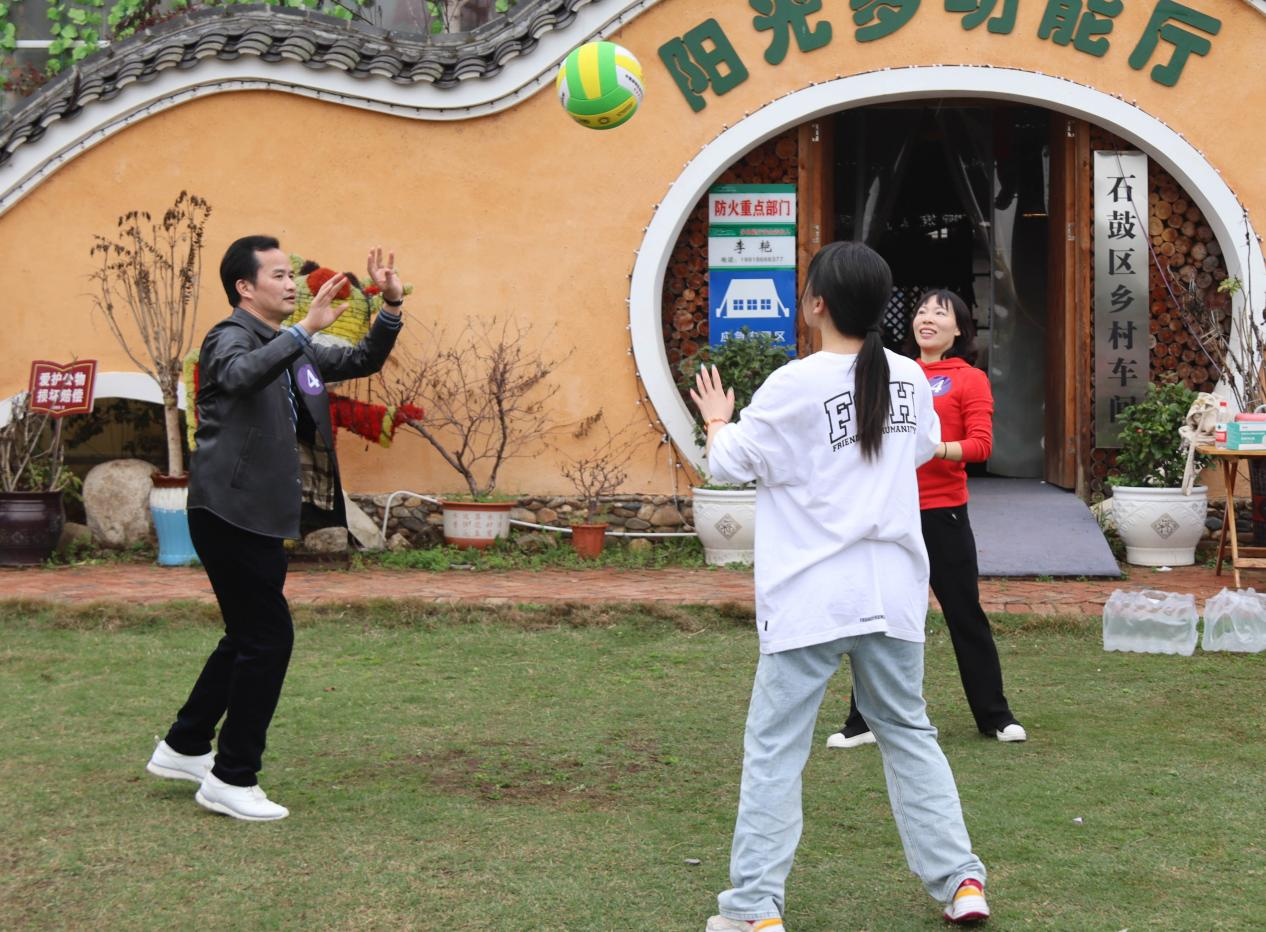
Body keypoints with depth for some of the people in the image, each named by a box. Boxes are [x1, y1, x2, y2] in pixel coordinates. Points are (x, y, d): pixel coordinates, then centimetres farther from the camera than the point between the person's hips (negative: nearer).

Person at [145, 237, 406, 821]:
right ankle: (232, 780, -1)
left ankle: (183, 749, 31)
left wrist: (392, 307, 8)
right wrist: (307, 328, -41)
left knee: (249, 637, 18)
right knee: (268, 638, -9)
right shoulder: (230, 339, -11)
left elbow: (363, 361, 22)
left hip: (257, 515, 10)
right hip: (230, 511, -10)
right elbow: (240, 375, -35)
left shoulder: (292, 349, 16)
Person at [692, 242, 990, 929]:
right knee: (908, 733, 17)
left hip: (810, 601, -5)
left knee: (774, 749, 1)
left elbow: (730, 464, 0)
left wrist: (717, 420, 20)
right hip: (893, 593, 5)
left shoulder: (792, 388, -12)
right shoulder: (909, 378, 4)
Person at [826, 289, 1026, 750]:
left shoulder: (970, 379, -1)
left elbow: (981, 444, -10)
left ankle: (995, 717, 17)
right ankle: (864, 722, 12)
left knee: (965, 615, 4)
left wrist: (933, 449, -25)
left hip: (942, 512, -4)